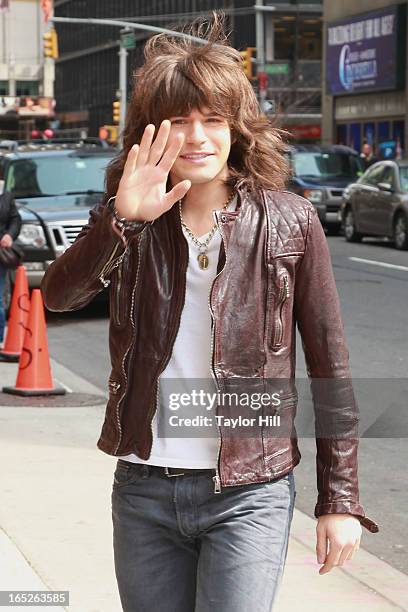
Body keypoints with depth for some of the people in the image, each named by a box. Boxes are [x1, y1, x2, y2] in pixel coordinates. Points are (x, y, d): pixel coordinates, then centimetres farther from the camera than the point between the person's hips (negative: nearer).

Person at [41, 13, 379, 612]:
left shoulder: (289, 221, -4)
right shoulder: (130, 223, 2)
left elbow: (330, 369, -1)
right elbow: (59, 295, -15)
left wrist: (341, 499, -1)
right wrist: (121, 218, -31)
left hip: (249, 495, -3)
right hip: (143, 490, 3)